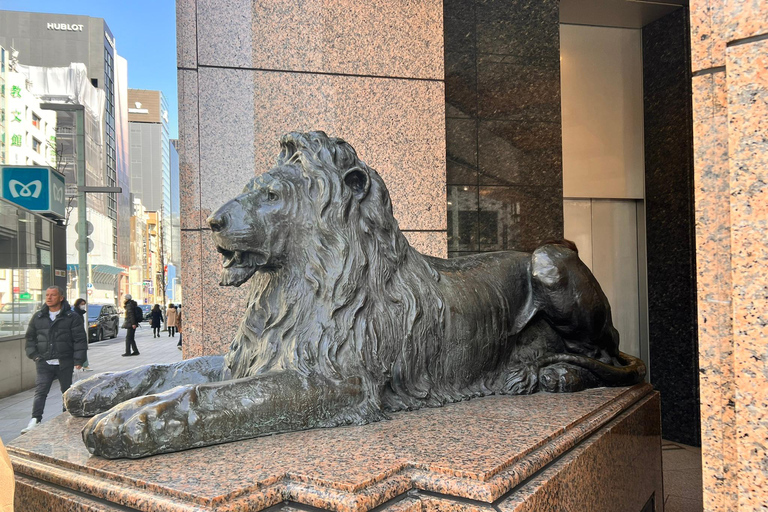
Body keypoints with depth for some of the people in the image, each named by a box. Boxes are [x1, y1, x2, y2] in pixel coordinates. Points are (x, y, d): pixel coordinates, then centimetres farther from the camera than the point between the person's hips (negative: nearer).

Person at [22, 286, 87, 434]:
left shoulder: (72, 317, -3)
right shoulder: (38, 317, 8)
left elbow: (80, 340, -5)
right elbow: (30, 337, 18)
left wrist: (78, 360, -10)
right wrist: (34, 355, 6)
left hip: (65, 363, -2)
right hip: (44, 363, 2)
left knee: (67, 391, 11)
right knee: (40, 391, -10)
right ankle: (35, 420, -12)